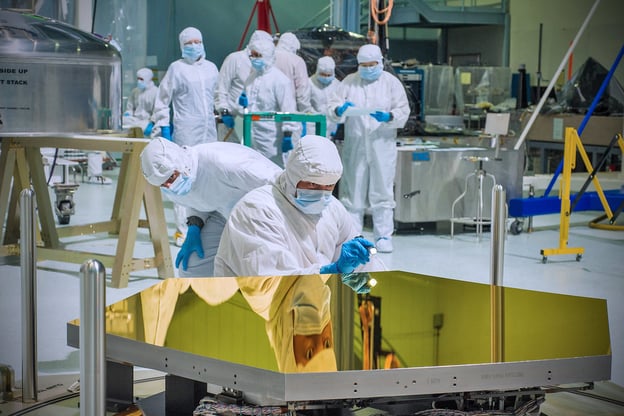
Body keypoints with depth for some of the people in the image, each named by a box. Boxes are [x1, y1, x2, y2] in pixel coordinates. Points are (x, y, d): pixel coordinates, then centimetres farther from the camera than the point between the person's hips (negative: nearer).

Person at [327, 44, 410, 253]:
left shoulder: (391, 83, 8)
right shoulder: (349, 82, 11)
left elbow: (403, 111, 3)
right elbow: (331, 107, 5)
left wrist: (389, 117, -17)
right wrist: (340, 110, -17)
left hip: (382, 146, -1)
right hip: (354, 145, 1)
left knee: (382, 192, -1)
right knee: (353, 192, 4)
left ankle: (383, 236, 6)